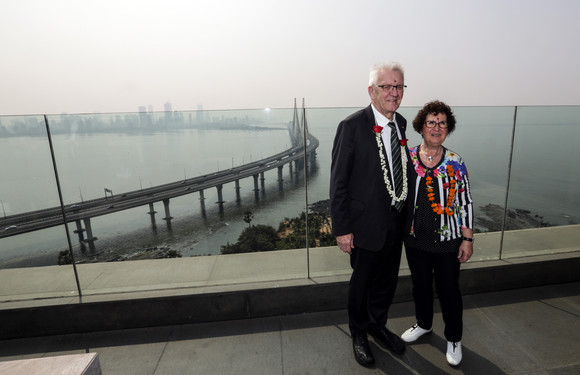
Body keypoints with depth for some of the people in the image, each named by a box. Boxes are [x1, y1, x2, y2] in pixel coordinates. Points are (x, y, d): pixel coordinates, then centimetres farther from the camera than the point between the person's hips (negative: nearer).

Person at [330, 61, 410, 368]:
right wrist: (342, 228, -16)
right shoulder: (352, 126, -17)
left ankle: (378, 325, 50)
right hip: (367, 224, -6)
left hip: (396, 222, 6)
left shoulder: (400, 123, 4)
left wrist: (405, 211, 11)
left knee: (388, 280, 23)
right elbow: (338, 182, -16)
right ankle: (359, 334, 43)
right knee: (362, 283, 15)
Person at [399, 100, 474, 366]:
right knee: (420, 285, 20)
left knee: (449, 290, 13)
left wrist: (468, 239, -4)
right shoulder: (406, 158, -5)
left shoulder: (455, 163, -7)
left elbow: (466, 203, -3)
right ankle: (423, 324, 47)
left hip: (447, 242, -1)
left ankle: (454, 339, 38)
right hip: (415, 239, 2)